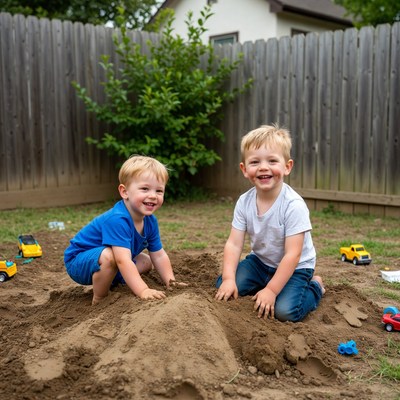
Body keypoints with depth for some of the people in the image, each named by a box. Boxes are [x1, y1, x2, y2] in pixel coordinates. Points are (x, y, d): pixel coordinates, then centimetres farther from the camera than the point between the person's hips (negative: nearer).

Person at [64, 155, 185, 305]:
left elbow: (159, 255, 0)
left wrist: (170, 282, -11)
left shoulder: (150, 221, -8)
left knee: (146, 262, 11)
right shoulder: (117, 219, -35)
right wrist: (143, 291, -48)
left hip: (102, 265, 9)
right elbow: (123, 260, -43)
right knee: (108, 255, -36)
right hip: (78, 262, -8)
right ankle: (99, 300, -13)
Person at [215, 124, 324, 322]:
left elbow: (292, 255, -27)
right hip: (260, 261, 5)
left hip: (295, 267, -5)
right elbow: (234, 244, -11)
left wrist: (271, 290, -29)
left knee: (285, 311, -24)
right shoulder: (244, 202, -12)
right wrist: (229, 279, -24)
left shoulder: (294, 205, -28)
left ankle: (314, 287, 7)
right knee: (223, 286, -10)